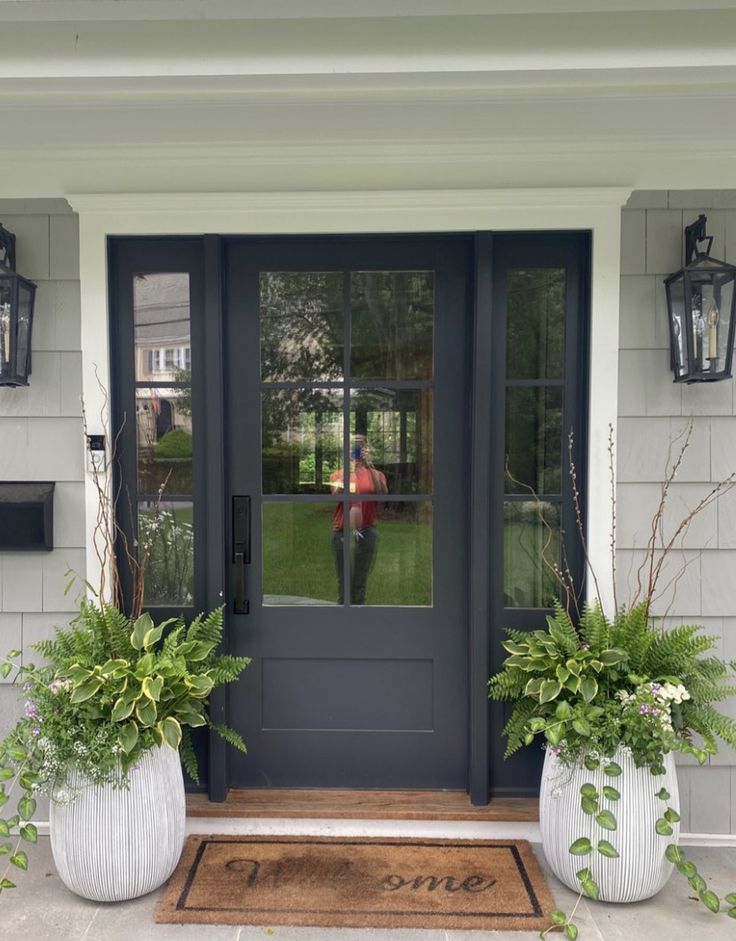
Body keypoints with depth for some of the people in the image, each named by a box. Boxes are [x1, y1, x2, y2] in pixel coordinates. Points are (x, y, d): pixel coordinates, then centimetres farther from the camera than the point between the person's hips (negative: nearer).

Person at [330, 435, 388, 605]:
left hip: (368, 532, 0)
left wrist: (370, 467, -16)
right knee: (344, 582, -1)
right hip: (342, 531, 0)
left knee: (361, 584, 2)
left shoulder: (376, 474, 11)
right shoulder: (338, 474, 11)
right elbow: (336, 494, -9)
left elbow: (383, 493, -10)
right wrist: (348, 472, -22)